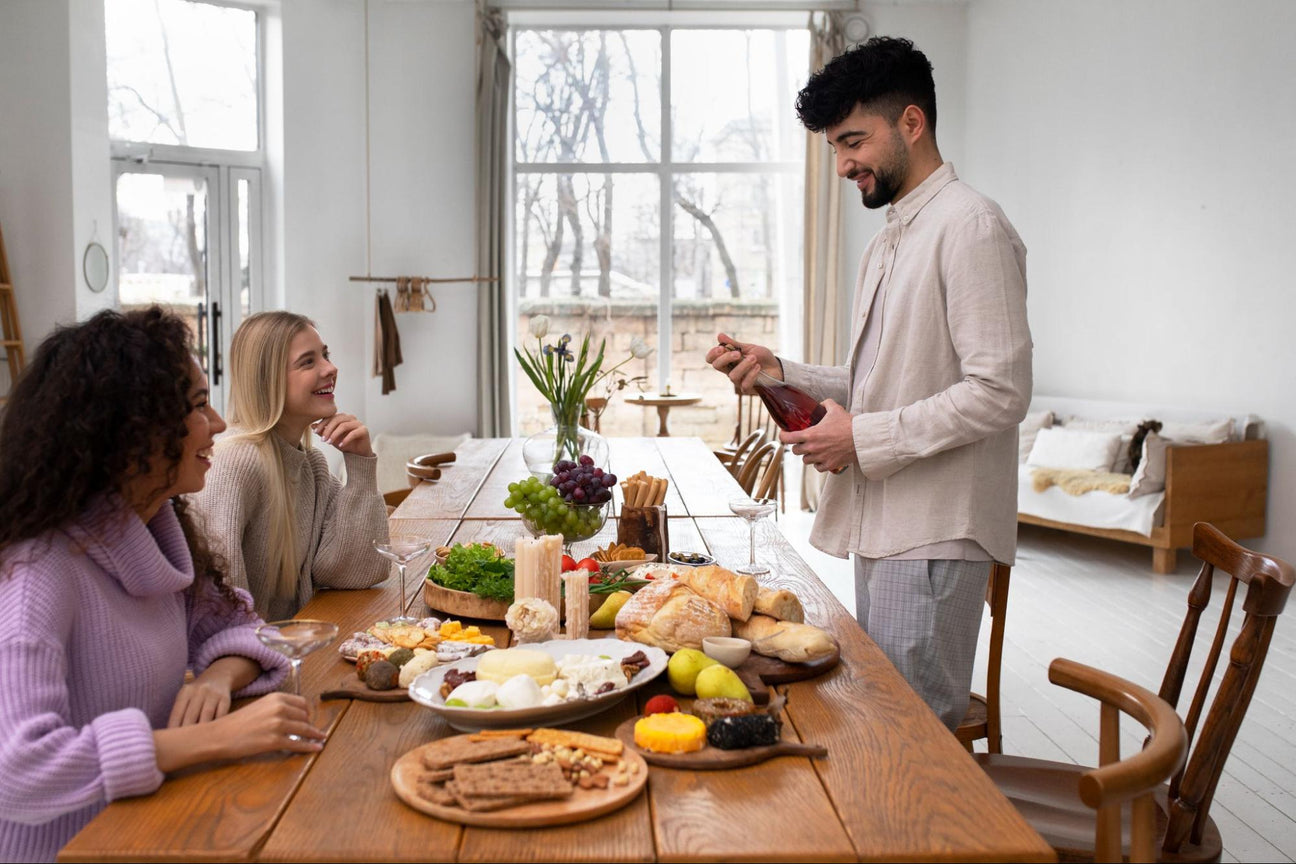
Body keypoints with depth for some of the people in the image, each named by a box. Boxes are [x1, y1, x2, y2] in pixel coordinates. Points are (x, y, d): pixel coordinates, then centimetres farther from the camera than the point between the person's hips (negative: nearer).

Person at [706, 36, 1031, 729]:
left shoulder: (969, 226, -12)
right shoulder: (888, 241, 19)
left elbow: (1000, 392, -19)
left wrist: (864, 437, -16)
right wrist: (782, 374, 7)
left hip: (936, 533, -9)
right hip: (882, 526, 9)